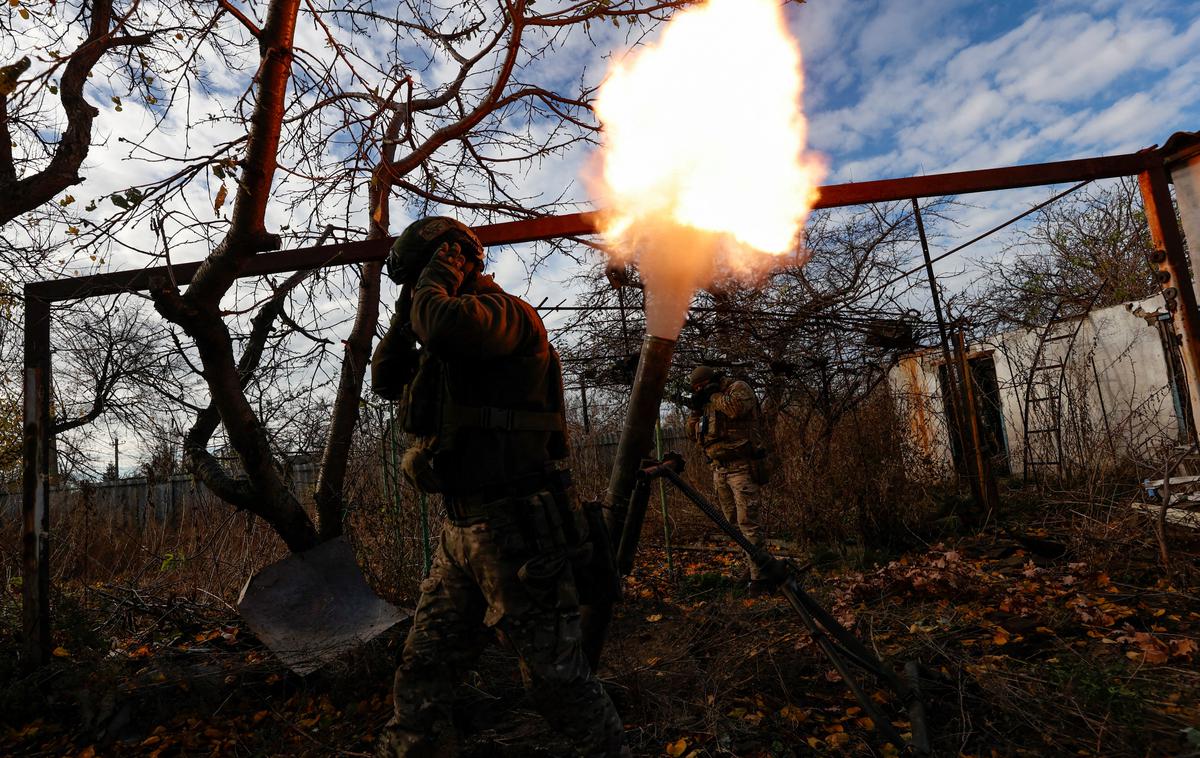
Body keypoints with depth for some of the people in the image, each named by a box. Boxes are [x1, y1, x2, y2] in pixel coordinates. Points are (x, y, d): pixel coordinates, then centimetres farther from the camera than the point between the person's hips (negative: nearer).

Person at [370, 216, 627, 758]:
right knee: (422, 671, 14)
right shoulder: (448, 345, 19)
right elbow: (387, 378, 23)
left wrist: (434, 281, -8)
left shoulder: (506, 312, -10)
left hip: (514, 529, -9)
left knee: (555, 676, 2)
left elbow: (444, 325, -30)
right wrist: (406, 312, 12)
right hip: (462, 530, 9)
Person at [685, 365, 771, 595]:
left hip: (740, 467, -8)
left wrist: (715, 396, -11)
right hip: (718, 470, 8)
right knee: (734, 522, 13)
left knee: (747, 523, -11)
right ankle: (753, 562, 28)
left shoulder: (738, 388, -5)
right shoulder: (709, 402, 15)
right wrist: (696, 409, 1)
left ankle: (758, 576, -7)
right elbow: (693, 434, 16)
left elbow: (736, 407, -28)